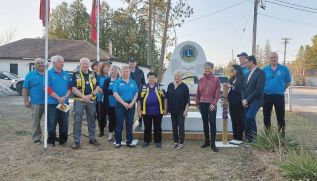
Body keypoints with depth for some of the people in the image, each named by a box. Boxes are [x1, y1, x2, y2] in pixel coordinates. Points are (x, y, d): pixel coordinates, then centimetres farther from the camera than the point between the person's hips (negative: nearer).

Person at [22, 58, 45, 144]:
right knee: (36, 121, 4)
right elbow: (25, 89, 2)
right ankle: (36, 138, 15)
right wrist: (26, 100, -6)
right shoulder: (30, 75, 3)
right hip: (36, 103, -2)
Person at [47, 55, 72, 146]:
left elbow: (70, 88, 8)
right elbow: (47, 88, -9)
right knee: (52, 123, 2)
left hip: (65, 103, 4)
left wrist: (65, 97, -9)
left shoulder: (66, 74, 10)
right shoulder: (49, 73, -2)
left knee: (64, 123, 8)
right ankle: (51, 141, 15)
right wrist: (58, 98, -15)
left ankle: (63, 140, 20)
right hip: (52, 103, -3)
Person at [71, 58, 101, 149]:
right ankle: (76, 141, 4)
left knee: (92, 121, 12)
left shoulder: (93, 74, 9)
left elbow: (98, 87, 6)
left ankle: (92, 138, 25)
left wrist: (91, 95, -11)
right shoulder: (76, 75, -1)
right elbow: (74, 88, -9)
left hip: (91, 101, 3)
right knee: (77, 121, -4)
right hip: (79, 100, -3)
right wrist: (84, 96, -20)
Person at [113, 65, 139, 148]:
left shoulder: (133, 82, 11)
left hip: (131, 105, 3)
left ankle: (129, 141, 15)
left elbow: (136, 93, 6)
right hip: (120, 105, -3)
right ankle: (118, 142, 9)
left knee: (130, 124, 7)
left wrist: (132, 103, -9)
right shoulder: (118, 82, 2)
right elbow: (115, 93, -7)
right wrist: (124, 103, -14)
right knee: (119, 123, 0)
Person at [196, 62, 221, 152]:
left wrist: (214, 103, -14)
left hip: (211, 104, -4)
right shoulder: (201, 80, 8)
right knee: (205, 123, 11)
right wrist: (197, 103, 8)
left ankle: (213, 143, -1)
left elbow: (218, 93, -6)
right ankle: (207, 141, 22)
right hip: (202, 104, 4)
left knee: (212, 123, -6)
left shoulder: (216, 79, -2)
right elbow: (198, 92, 10)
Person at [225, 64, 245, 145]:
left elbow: (240, 90, -15)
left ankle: (239, 138, 5)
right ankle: (235, 137, 16)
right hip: (232, 103, 7)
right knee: (233, 120, 9)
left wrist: (231, 86, -16)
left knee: (239, 120, -2)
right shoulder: (231, 79, 15)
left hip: (238, 103, -7)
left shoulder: (242, 78, -7)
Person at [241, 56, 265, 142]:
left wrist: (247, 100, -14)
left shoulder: (260, 73, -7)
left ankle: (253, 137, -7)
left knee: (249, 116, -23)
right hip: (246, 101, 7)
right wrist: (243, 99, -1)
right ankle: (248, 139, 12)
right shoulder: (248, 74, 17)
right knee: (246, 119, 2)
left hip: (255, 100, -7)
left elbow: (259, 89, -16)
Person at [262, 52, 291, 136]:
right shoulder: (265, 70, 3)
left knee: (281, 117, 1)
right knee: (266, 117, 10)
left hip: (279, 96, -2)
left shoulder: (284, 69, -1)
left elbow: (288, 82, 8)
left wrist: (281, 89, 4)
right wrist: (266, 89, 4)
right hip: (267, 96, 2)